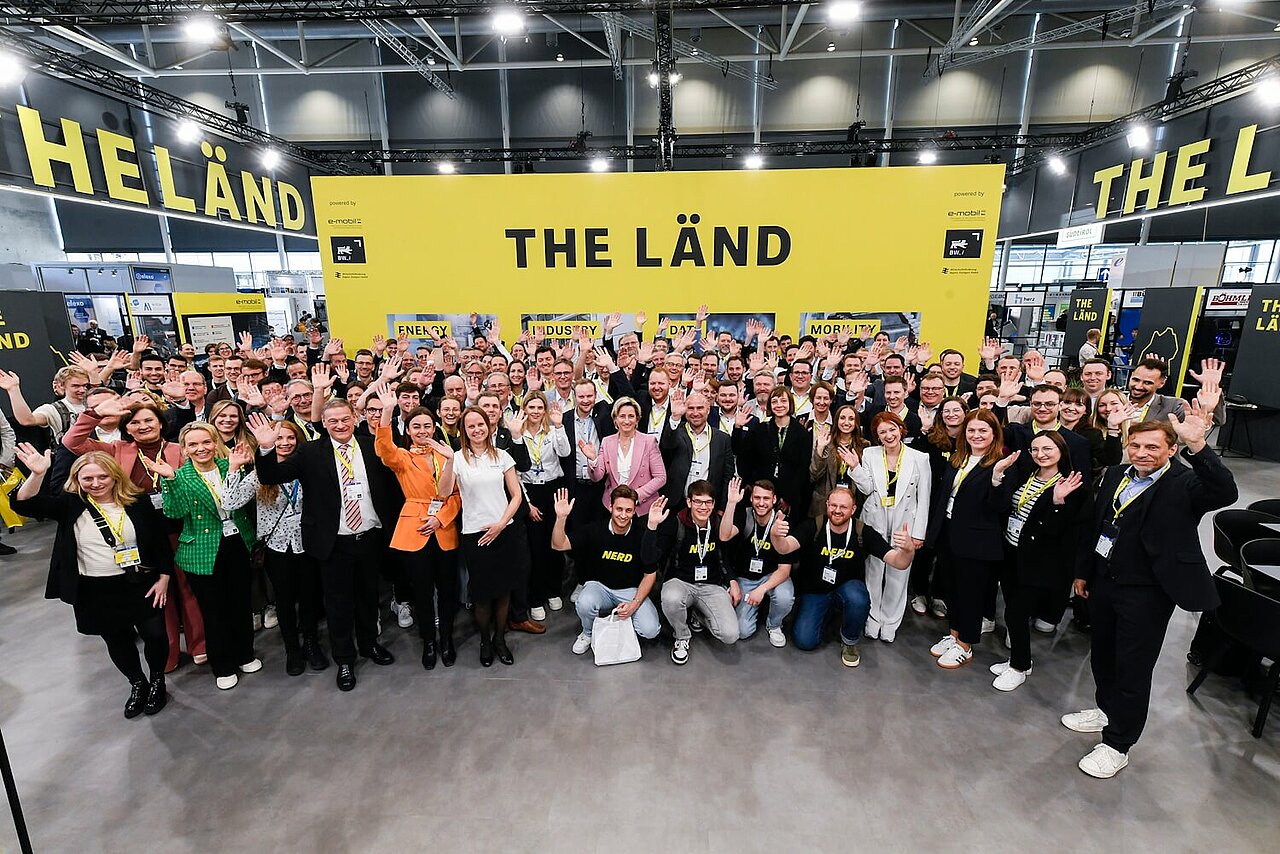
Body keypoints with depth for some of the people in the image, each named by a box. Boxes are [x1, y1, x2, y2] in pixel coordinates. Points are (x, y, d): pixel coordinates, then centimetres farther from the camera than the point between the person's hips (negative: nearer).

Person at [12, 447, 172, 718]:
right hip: (95, 591, 2)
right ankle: (137, 684, 40)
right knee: (116, 640, 17)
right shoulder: (70, 504, -4)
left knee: (155, 635, 5)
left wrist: (163, 578, -4)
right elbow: (24, 504, -19)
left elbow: (161, 541, -2)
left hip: (140, 584, -2)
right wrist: (37, 474, -35)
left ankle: (157, 680, 32)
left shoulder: (138, 503, -7)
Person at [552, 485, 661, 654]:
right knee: (585, 603, -34)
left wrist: (635, 603, -15)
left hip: (631, 590, 0)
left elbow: (650, 574, -3)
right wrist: (561, 518, -32)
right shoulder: (595, 531, -12)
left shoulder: (642, 536, -13)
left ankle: (624, 620, 14)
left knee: (650, 630, -21)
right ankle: (588, 634, 1)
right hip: (599, 586, 0)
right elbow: (558, 545, -14)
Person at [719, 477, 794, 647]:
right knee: (742, 632, -11)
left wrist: (762, 589, -31)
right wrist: (731, 503, -41)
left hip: (772, 576, 0)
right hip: (744, 578, 1)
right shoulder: (744, 515, -13)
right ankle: (756, 606, 22)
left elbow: (784, 569, -17)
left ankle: (773, 626, 1)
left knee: (785, 598, -34)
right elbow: (724, 536, -33)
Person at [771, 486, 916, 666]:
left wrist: (908, 550, -46)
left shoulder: (865, 533, -15)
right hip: (814, 591, 0)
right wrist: (776, 536, -56)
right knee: (805, 641, -13)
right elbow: (784, 548, -31)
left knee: (857, 599, -35)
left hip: (847, 587, 0)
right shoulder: (812, 527, -17)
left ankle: (849, 642, -3)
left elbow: (899, 563, -21)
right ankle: (825, 613, 22)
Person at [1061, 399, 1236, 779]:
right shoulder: (1116, 475, 4)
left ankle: (1117, 745, 25)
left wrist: (1197, 446, -50)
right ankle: (1107, 710, 47)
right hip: (1104, 581, 6)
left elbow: (1225, 493, -38)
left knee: (1133, 671, 7)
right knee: (1102, 655, 23)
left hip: (1147, 594, -6)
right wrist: (1084, 570, 16)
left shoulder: (1184, 485, -14)